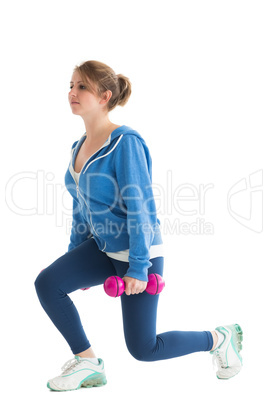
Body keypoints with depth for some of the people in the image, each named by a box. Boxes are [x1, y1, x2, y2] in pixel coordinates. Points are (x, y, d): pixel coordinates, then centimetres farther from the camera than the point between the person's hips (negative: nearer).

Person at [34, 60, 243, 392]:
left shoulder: (125, 142, -20)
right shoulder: (79, 147, 5)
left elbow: (141, 206, -22)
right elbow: (81, 207, 13)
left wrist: (138, 267, -23)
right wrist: (75, 258, 18)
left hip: (138, 251, -8)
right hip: (103, 246, 8)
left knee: (142, 348, 0)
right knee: (47, 283, -11)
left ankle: (220, 339, 23)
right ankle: (87, 363, 6)